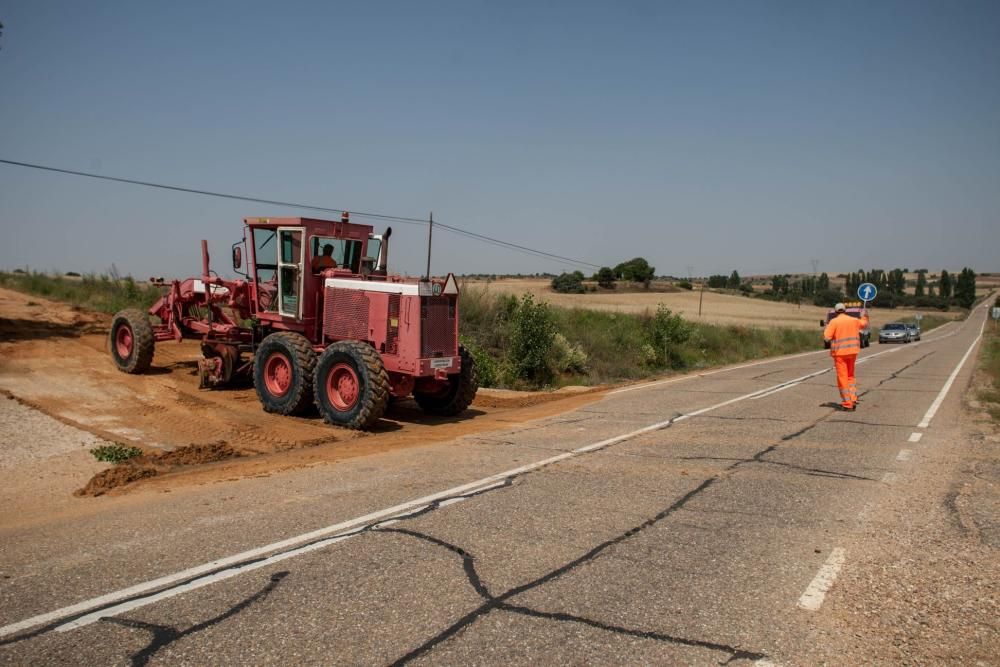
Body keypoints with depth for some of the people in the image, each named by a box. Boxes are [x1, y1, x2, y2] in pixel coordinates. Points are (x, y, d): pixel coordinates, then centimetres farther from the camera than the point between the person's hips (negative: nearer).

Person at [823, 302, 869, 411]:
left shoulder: (834, 322, -9)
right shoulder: (854, 320, 7)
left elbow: (826, 338, -14)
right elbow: (864, 324, 29)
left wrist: (826, 329, 5)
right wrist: (864, 316, 47)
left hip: (840, 353, -5)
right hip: (852, 352, 5)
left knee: (842, 378, 0)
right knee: (850, 376, 20)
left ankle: (847, 404, 0)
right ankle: (853, 399, 11)